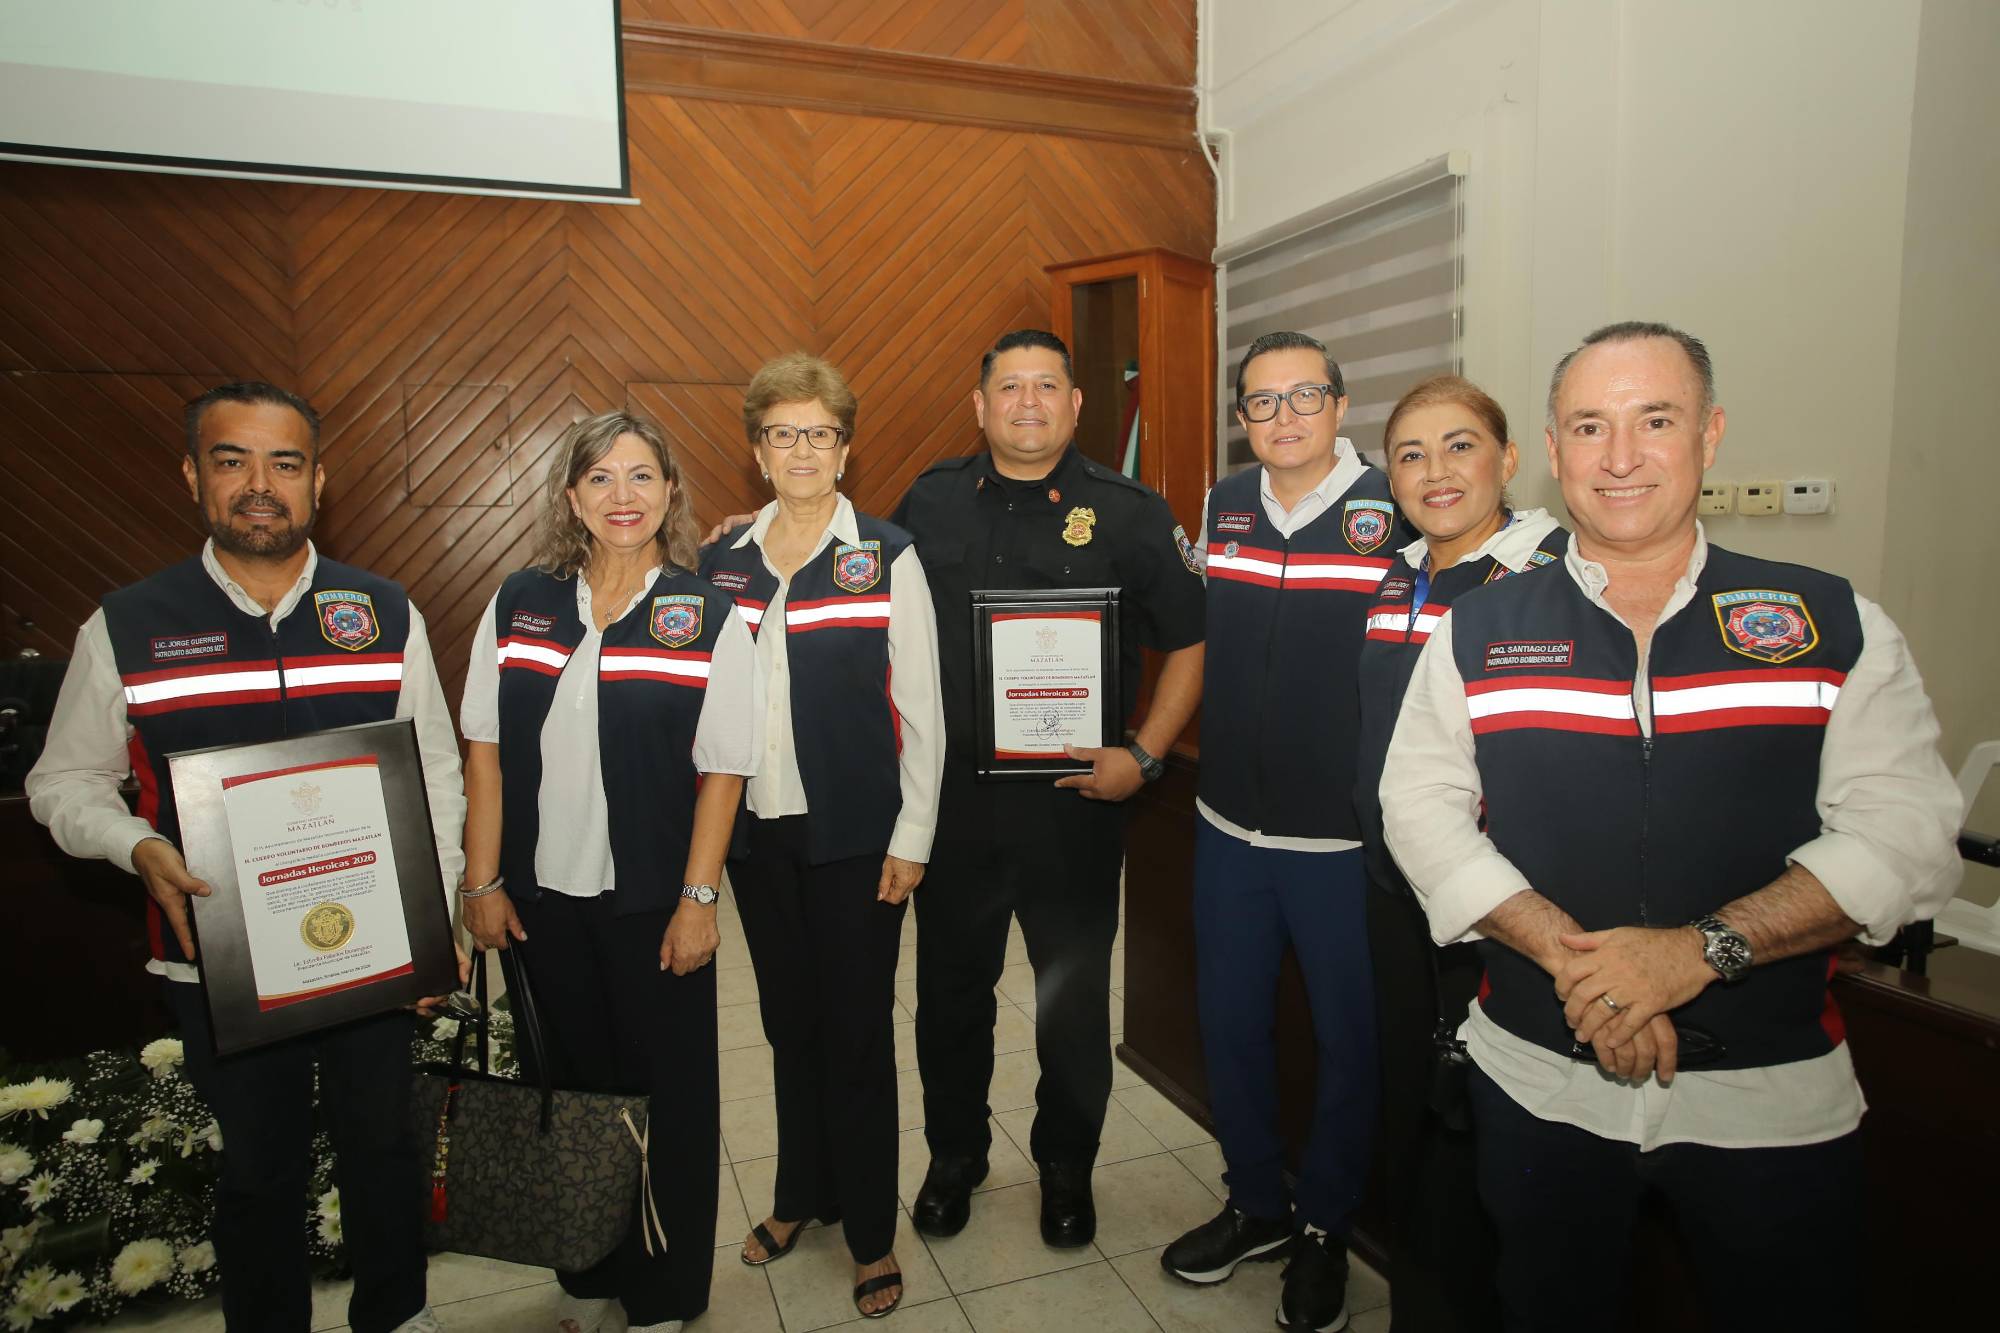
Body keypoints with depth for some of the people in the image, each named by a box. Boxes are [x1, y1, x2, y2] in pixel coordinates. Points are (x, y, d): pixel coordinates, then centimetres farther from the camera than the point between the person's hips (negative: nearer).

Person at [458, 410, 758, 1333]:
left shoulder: (708, 619, -7)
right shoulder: (519, 605, 1)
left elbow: (722, 772, -8)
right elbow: (484, 752, 3)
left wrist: (697, 899, -11)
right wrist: (483, 883, 0)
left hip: (653, 903, -2)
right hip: (541, 899, 3)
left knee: (667, 1094, 10)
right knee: (571, 1083, 18)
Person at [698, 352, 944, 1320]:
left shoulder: (887, 557, -5)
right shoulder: (721, 564, 5)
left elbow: (920, 707, -6)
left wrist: (911, 837, -9)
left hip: (856, 836, -3)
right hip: (757, 831, 4)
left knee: (857, 1033, 6)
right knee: (789, 1022, 17)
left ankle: (871, 1234, 24)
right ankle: (800, 1196, 37)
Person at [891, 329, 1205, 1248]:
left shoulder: (1126, 512, -4)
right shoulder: (931, 503, 4)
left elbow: (1191, 641, -1)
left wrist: (1144, 755, -9)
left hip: (1073, 800, -2)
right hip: (951, 796, 3)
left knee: (1074, 996, 11)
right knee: (950, 987, 15)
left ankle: (1067, 1166, 35)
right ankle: (955, 1155, 38)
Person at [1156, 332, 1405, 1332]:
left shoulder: (1395, 513, -10)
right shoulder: (1222, 506, 5)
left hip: (1345, 835, -4)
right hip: (1230, 826, 5)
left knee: (1348, 1037, 11)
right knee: (1229, 1023, 16)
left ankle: (1324, 1229, 34)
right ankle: (1256, 1205, 38)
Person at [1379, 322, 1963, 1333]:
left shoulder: (1836, 627, 0)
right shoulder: (1477, 633, 1)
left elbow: (1904, 836, -8)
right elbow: (1421, 811, -6)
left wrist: (1701, 948, -20)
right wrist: (1568, 954, -18)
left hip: (1775, 1096, 0)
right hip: (1537, 1085, 1)